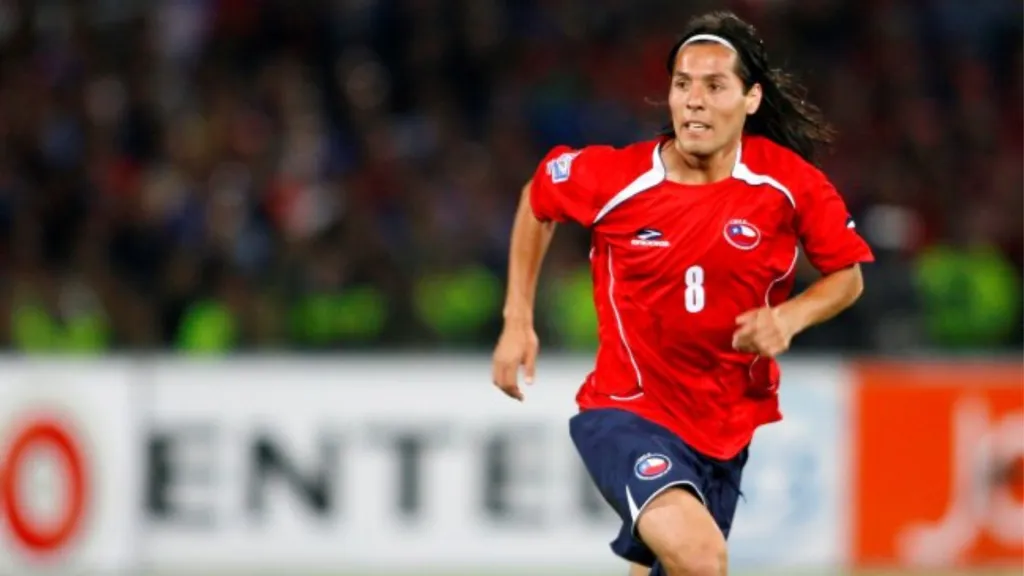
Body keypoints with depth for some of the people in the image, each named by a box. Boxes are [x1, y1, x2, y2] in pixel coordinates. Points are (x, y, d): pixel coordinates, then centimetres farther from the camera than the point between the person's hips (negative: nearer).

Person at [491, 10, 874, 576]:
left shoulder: (790, 183, -10)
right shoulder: (611, 177, -13)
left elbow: (847, 273, 4)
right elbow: (538, 199, 9)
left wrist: (790, 317, -16)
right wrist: (517, 321, 6)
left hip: (726, 425, 4)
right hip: (627, 412, -4)